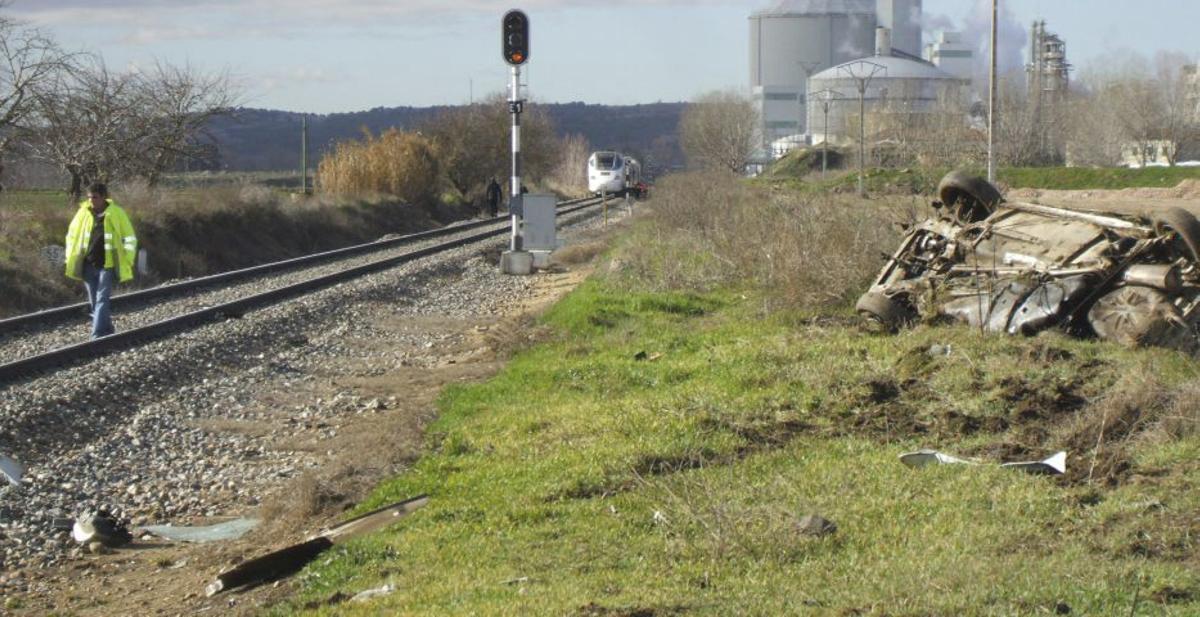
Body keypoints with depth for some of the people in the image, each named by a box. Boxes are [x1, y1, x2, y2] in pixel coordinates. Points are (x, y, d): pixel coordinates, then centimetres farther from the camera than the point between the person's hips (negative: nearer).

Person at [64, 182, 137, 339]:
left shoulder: (116, 213, -5)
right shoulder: (83, 212, 3)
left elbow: (129, 238, 1)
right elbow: (72, 235, 15)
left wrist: (126, 262, -3)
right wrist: (71, 259, 11)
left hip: (107, 265, -4)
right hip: (88, 265, 4)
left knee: (102, 300, -12)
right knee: (94, 302, 10)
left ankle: (98, 336, -16)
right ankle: (107, 332, 26)